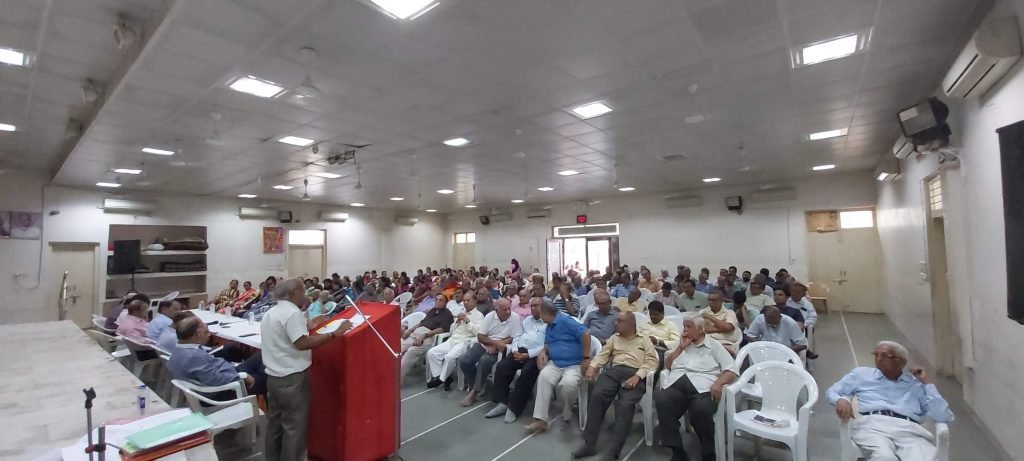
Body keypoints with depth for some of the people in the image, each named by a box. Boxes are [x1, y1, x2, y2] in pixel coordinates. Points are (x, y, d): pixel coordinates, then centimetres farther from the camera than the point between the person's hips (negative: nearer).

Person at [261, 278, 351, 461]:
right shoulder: (292, 312, -18)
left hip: (274, 376, 10)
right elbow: (302, 343, -27)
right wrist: (334, 333, -28)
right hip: (292, 378, -10)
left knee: (275, 423, 19)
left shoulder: (270, 313, 13)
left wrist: (308, 328, 21)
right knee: (295, 427, 2)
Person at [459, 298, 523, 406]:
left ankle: (475, 391, -14)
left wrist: (495, 346, -17)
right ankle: (477, 388, 4)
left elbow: (515, 339, -12)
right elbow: (480, 336, -4)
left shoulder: (515, 318, -10)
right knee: (464, 361, -16)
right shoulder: (489, 316, -3)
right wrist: (495, 342, -20)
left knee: (484, 361, -32)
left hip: (500, 348, -3)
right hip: (484, 344, 4)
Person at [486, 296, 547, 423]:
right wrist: (515, 350, -3)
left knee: (526, 373, -32)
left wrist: (527, 355, -18)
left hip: (535, 355, -6)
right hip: (520, 350, 6)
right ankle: (502, 402, -12)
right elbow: (517, 336, 18)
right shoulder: (527, 320, 24)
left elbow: (546, 346, -12)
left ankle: (514, 407, -19)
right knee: (501, 366, -17)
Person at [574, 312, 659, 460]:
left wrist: (637, 376, -13)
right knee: (597, 395, -25)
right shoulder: (614, 338, 28)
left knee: (625, 404, -31)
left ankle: (614, 448, -32)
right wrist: (592, 366, -3)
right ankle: (589, 443, -20)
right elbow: (603, 354, 18)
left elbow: (652, 361, 3)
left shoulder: (644, 340, 17)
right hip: (614, 371, 3)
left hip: (634, 374, -3)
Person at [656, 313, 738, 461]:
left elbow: (732, 370, 5)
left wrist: (719, 382, -14)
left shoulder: (714, 345, 14)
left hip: (702, 388, -3)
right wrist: (680, 347, 11)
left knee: (701, 410, -37)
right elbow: (667, 365, 21)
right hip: (675, 385, 3)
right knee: (661, 400, -30)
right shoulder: (682, 344, 27)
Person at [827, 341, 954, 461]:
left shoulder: (917, 384, 23)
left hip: (909, 430, 2)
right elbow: (832, 391, 22)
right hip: (872, 425, -1)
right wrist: (841, 400, -2)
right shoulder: (861, 373, 22)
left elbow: (945, 417, 12)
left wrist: (927, 383, 14)